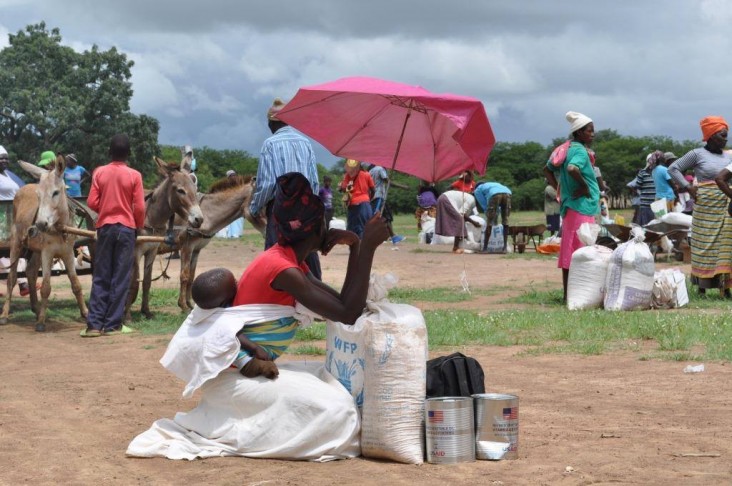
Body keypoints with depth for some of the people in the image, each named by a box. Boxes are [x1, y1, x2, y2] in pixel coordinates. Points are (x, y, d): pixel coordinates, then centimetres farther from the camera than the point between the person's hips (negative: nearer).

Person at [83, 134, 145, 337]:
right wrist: (138, 226, 10)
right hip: (126, 228, -2)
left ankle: (94, 324, 1)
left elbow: (92, 202, -2)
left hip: (105, 227, 2)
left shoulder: (99, 172, -1)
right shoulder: (134, 175, -6)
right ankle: (112, 324, 2)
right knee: (120, 278, 3)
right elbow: (140, 207, -7)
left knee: (101, 277, 6)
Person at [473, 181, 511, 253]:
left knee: (489, 222, 6)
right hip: (507, 193, 4)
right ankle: (505, 247, 9)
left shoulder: (478, 190, 30)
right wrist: (496, 215, 37)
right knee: (505, 221, 13)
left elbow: (484, 205, 22)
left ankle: (485, 248, 9)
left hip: (495, 195, -4)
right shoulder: (493, 184, 45)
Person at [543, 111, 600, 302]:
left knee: (569, 251, 12)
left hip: (569, 205, 10)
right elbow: (572, 169, -34)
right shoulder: (580, 150, -14)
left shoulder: (567, 149, 14)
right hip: (581, 206, -10)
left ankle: (568, 293, 16)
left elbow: (548, 169, 21)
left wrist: (560, 189, 13)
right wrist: (584, 186, -20)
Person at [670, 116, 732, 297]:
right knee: (705, 245, -2)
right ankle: (702, 286, 3)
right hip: (706, 205, -5)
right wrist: (688, 187, -8)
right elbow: (673, 168, -1)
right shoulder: (697, 154, -2)